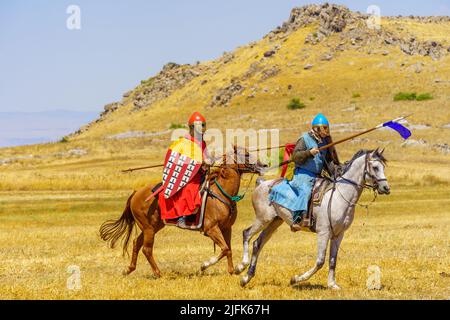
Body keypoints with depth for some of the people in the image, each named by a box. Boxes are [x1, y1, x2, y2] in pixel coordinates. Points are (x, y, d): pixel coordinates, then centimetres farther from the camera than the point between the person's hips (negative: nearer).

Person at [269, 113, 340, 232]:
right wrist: (309, 152, -26)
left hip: (316, 175, 8)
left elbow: (328, 160, 22)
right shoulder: (305, 139, -6)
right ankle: (296, 220, -32)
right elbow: (295, 156, -13)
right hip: (303, 173, -8)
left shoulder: (325, 141, 14)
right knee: (305, 191, -26)